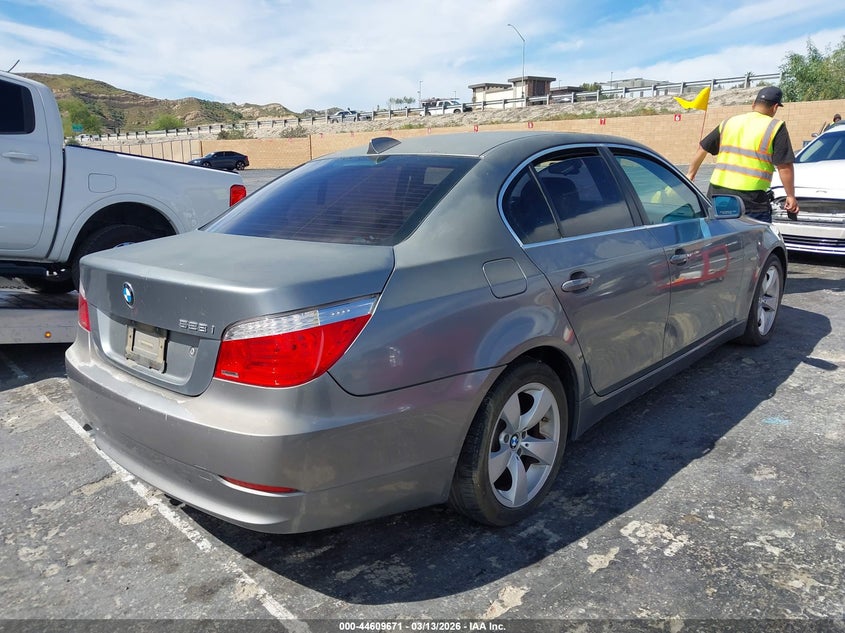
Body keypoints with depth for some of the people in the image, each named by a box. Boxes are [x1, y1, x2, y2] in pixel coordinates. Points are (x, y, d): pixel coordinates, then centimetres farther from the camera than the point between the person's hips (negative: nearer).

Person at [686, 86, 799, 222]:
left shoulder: (729, 122, 13)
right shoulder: (775, 127, -3)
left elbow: (702, 148, 19)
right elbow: (785, 167, -7)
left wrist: (690, 174, 31)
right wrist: (791, 196, 1)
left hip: (717, 192, 5)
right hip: (751, 200, -5)